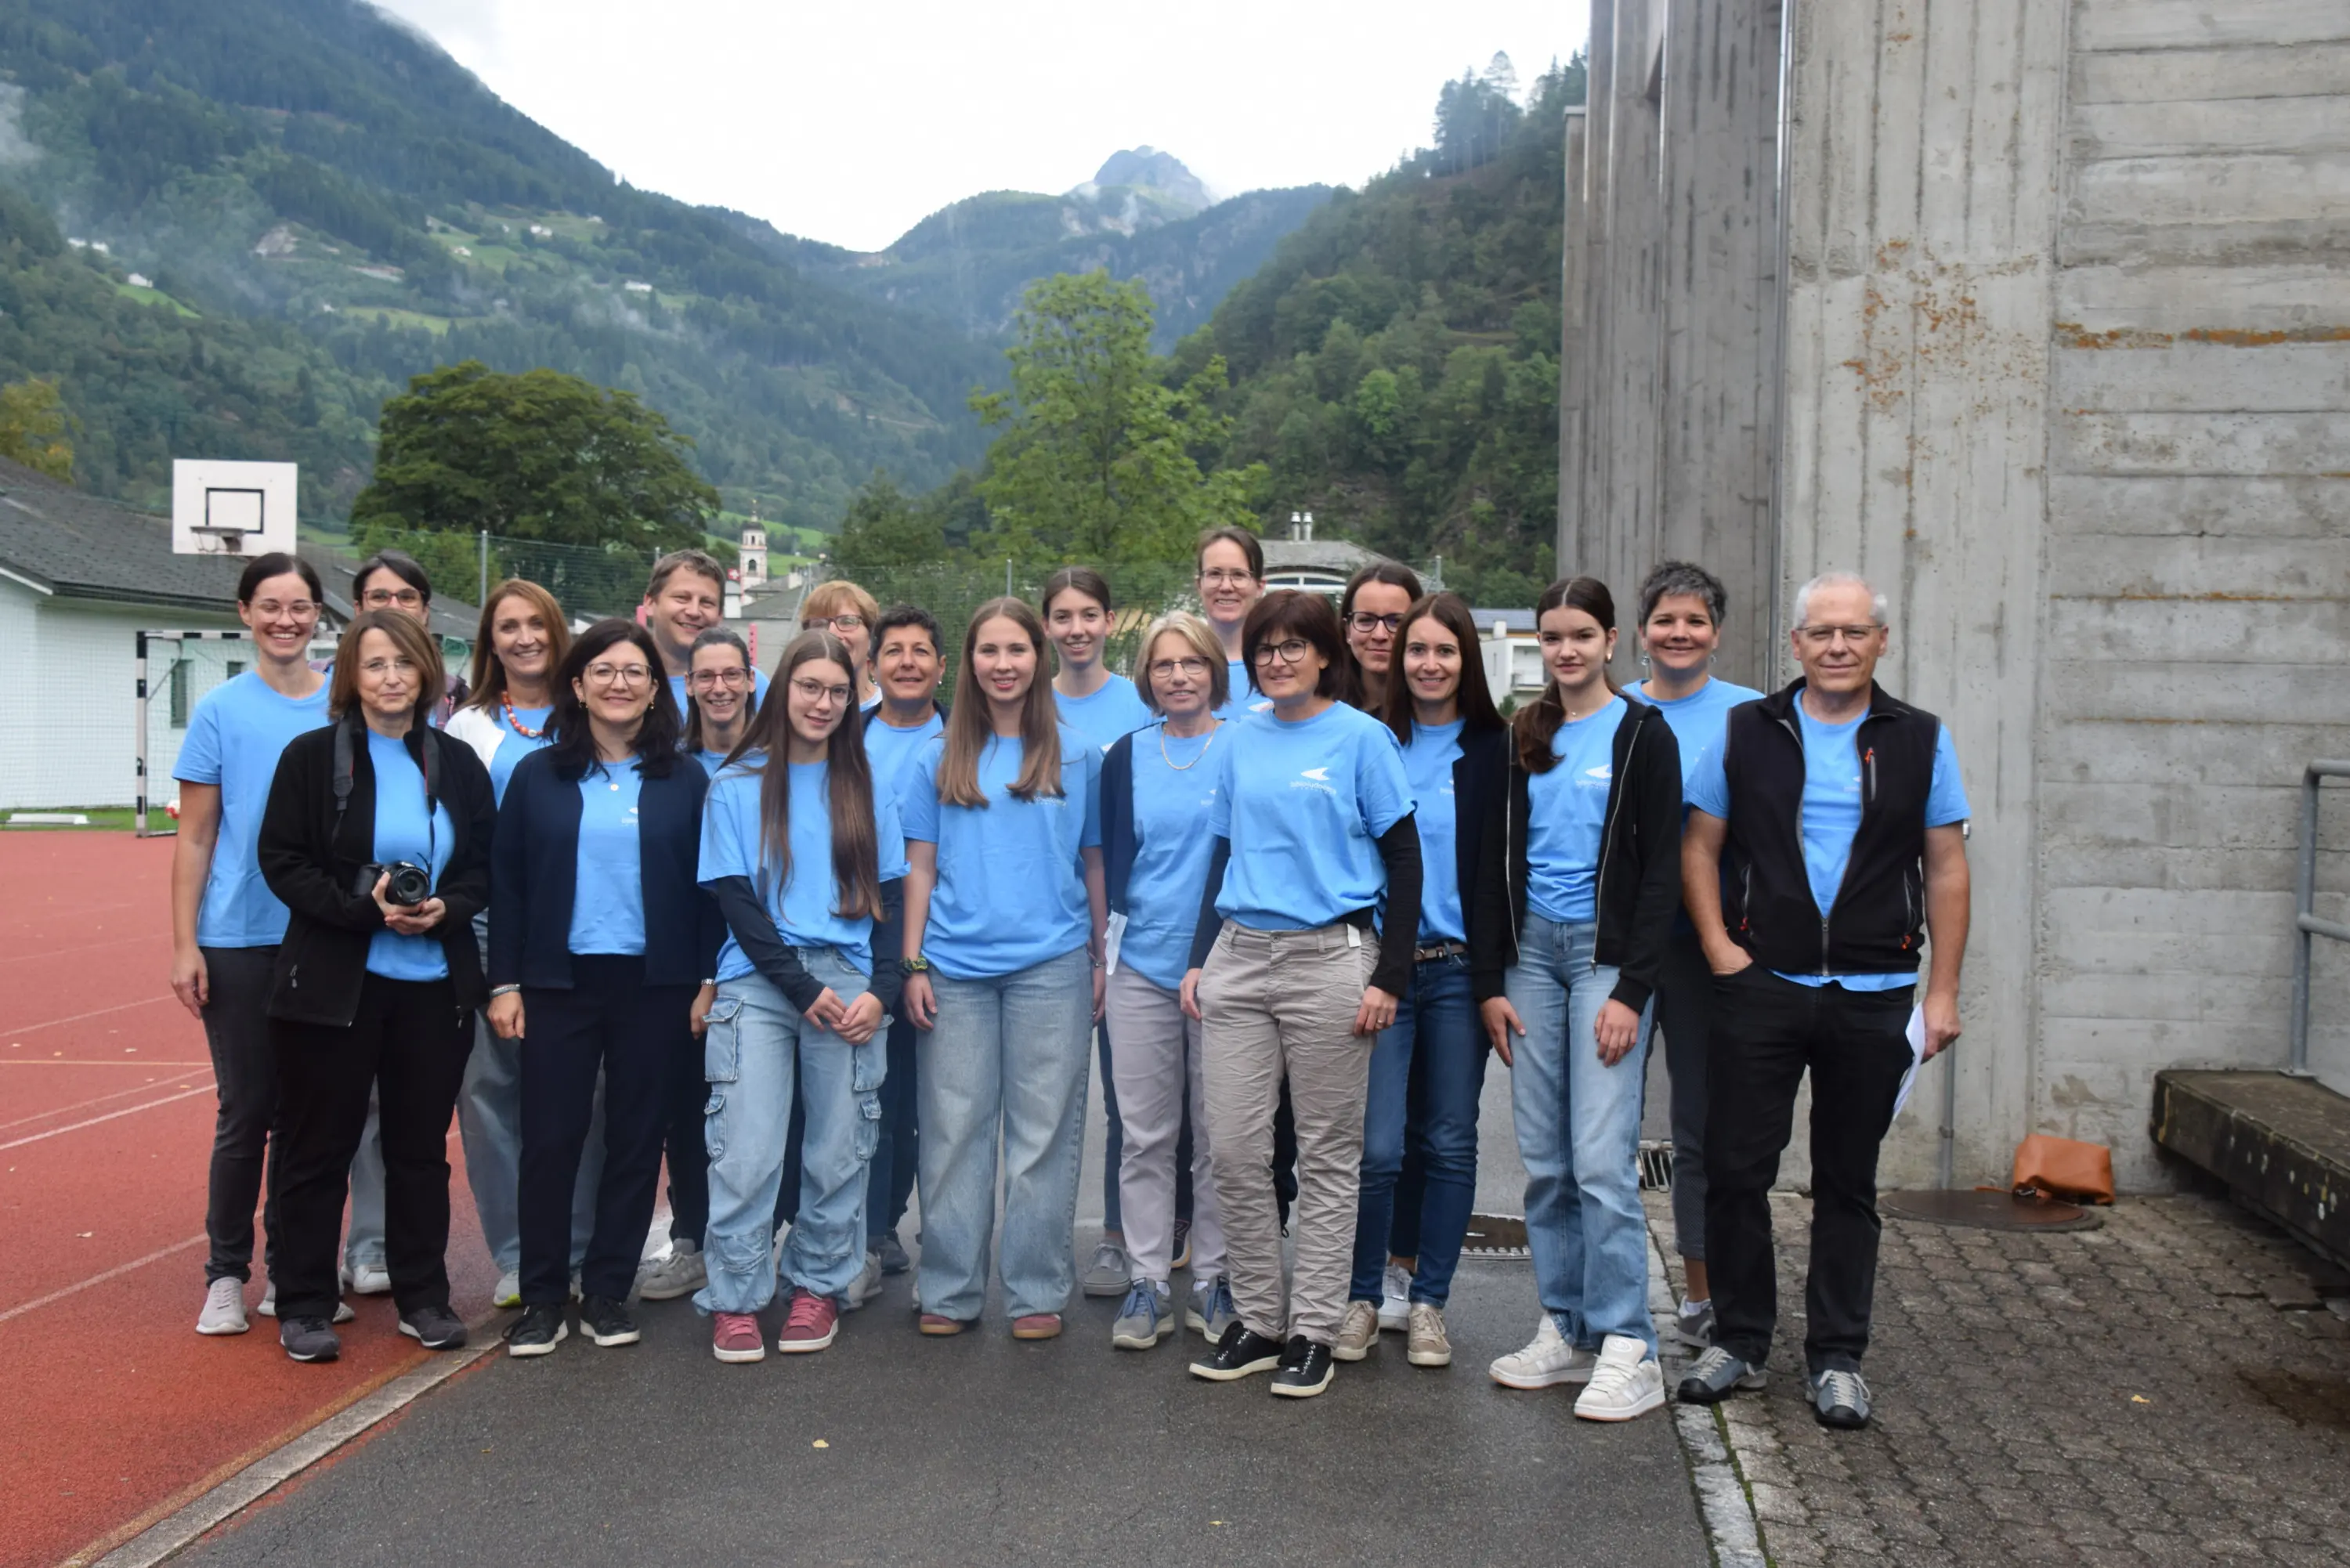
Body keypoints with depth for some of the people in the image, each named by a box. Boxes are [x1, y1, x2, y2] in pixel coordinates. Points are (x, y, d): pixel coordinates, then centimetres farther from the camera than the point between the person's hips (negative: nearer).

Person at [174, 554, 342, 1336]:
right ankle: (226, 1274, 17)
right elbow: (195, 839, 0)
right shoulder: (221, 710, 0)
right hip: (240, 941, -2)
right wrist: (184, 945, -5)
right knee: (246, 1110, 4)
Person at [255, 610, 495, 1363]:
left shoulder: (457, 763, 7)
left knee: (422, 1147, 11)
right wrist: (364, 908, -19)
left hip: (435, 985, 3)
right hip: (333, 983, -3)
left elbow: (485, 867, 9)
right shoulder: (312, 755, -2)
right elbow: (282, 862, -6)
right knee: (319, 1148, 6)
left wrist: (446, 907, -11)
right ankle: (303, 1307, 17)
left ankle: (423, 1297, 23)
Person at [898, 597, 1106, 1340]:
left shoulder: (1077, 757, 8)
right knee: (954, 1131, 5)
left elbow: (1093, 866, 10)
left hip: (1050, 965, -1)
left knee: (1043, 1132, 3)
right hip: (956, 969, 1)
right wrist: (913, 964, 2)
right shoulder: (939, 760, 9)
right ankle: (948, 1291, 15)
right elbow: (921, 869, 9)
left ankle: (1038, 1292, 13)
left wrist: (1099, 960, 6)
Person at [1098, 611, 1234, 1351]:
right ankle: (1148, 1282, 15)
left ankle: (1213, 1278, 18)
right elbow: (1109, 860, 12)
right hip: (1141, 966, 2)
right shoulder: (1127, 756, 8)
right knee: (1145, 1134, 6)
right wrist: (1100, 956, 8)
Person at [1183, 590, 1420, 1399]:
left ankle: (1313, 1333, 14)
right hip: (1238, 960, 5)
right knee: (1235, 1149, 4)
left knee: (1327, 1154, 4)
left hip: (1329, 961, -4)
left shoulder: (1362, 738, -1)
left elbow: (1404, 861, -2)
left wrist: (1389, 977, -8)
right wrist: (1199, 960, 12)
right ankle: (1258, 1322, 18)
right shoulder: (1242, 741, 13)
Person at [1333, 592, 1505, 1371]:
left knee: (1450, 1142, 7)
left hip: (1460, 967, 1)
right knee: (1378, 1145, -5)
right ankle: (1363, 1297, 13)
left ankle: (1427, 1303, 20)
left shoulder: (1496, 749, 4)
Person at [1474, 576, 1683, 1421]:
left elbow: (1661, 870, -5)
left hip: (1606, 956, -5)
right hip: (1530, 952, 5)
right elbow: (1497, 863, 13)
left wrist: (1632, 989, -12)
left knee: (1601, 1159, -10)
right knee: (1543, 1161, 6)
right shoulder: (1522, 738, 12)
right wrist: (1490, 981, 6)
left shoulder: (1643, 733, -1)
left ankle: (1627, 1351, -2)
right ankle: (1566, 1331, 16)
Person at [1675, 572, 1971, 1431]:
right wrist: (1719, 948, -4)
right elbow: (1699, 848, 8)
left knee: (1848, 1182, 9)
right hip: (1761, 987, 0)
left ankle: (1836, 1359, 21)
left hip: (1873, 997, 0)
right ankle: (1738, 1342, 18)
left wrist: (1942, 991, 0)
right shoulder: (1746, 732, 4)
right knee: (1736, 1168, 1)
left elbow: (1946, 871, 5)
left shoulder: (1919, 740, 5)